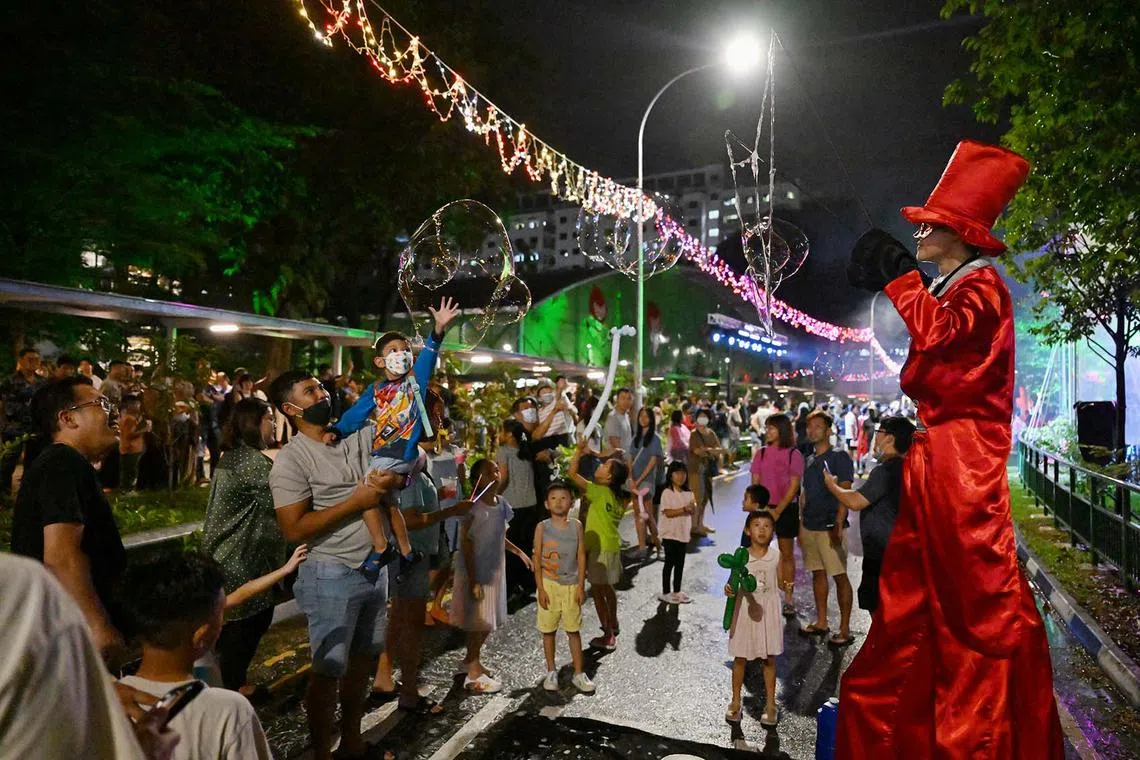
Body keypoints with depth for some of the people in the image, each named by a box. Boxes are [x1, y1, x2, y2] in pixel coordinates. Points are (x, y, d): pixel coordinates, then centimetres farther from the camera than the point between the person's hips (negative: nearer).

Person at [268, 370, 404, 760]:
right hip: (332, 575, -6)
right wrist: (355, 502, -22)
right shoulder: (290, 460, -14)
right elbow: (294, 529, -19)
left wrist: (394, 479, -15)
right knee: (329, 670, 8)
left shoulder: (360, 434, 2)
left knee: (362, 659, 20)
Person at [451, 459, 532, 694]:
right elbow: (466, 544, -19)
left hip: (495, 571, 7)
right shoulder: (473, 508, -21)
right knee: (479, 621, 4)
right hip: (476, 572, -7)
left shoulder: (501, 503, 2)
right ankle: (474, 675, 20)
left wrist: (519, 552, 12)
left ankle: (471, 659, 38)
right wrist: (473, 580, -20)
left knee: (491, 619, 18)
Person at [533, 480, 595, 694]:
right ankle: (551, 672, 24)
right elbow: (537, 559, -5)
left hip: (571, 585, 1)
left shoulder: (576, 526, -2)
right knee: (548, 630, 9)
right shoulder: (542, 528, -6)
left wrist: (581, 586, -3)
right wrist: (541, 588, -9)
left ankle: (579, 673, 19)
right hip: (549, 584, -1)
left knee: (574, 630, 8)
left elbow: (581, 557, 0)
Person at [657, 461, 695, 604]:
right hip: (670, 533, -6)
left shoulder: (688, 493, 8)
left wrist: (692, 508, -16)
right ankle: (666, 592, 12)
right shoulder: (667, 492, -12)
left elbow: (692, 511, 6)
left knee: (680, 563, 13)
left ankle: (676, 591, 24)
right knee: (669, 563, 2)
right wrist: (684, 509, -27)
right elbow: (668, 512, -18)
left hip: (683, 533, 6)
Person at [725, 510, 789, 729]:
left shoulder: (776, 555, -4)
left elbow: (780, 582, 2)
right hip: (745, 610, 0)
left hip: (767, 611, 0)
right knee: (740, 658, 9)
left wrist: (787, 585, -19)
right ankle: (736, 702, 26)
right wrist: (729, 589, -22)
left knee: (769, 659, 11)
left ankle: (770, 704, 27)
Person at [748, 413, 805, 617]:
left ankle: (788, 600, 14)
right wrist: (762, 507, -7)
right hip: (763, 508, 3)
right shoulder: (761, 454, 5)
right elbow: (755, 483, 5)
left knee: (787, 554, 6)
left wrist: (777, 510, -15)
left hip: (786, 508, -3)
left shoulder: (794, 455, -6)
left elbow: (793, 486, -10)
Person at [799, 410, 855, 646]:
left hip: (829, 527, -7)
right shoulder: (809, 460, 13)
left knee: (840, 576, -1)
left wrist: (838, 526, -19)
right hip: (810, 526, 7)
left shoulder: (839, 458, -7)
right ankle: (821, 622, 24)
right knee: (817, 573, 13)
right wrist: (801, 526, 15)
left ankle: (845, 629, 6)